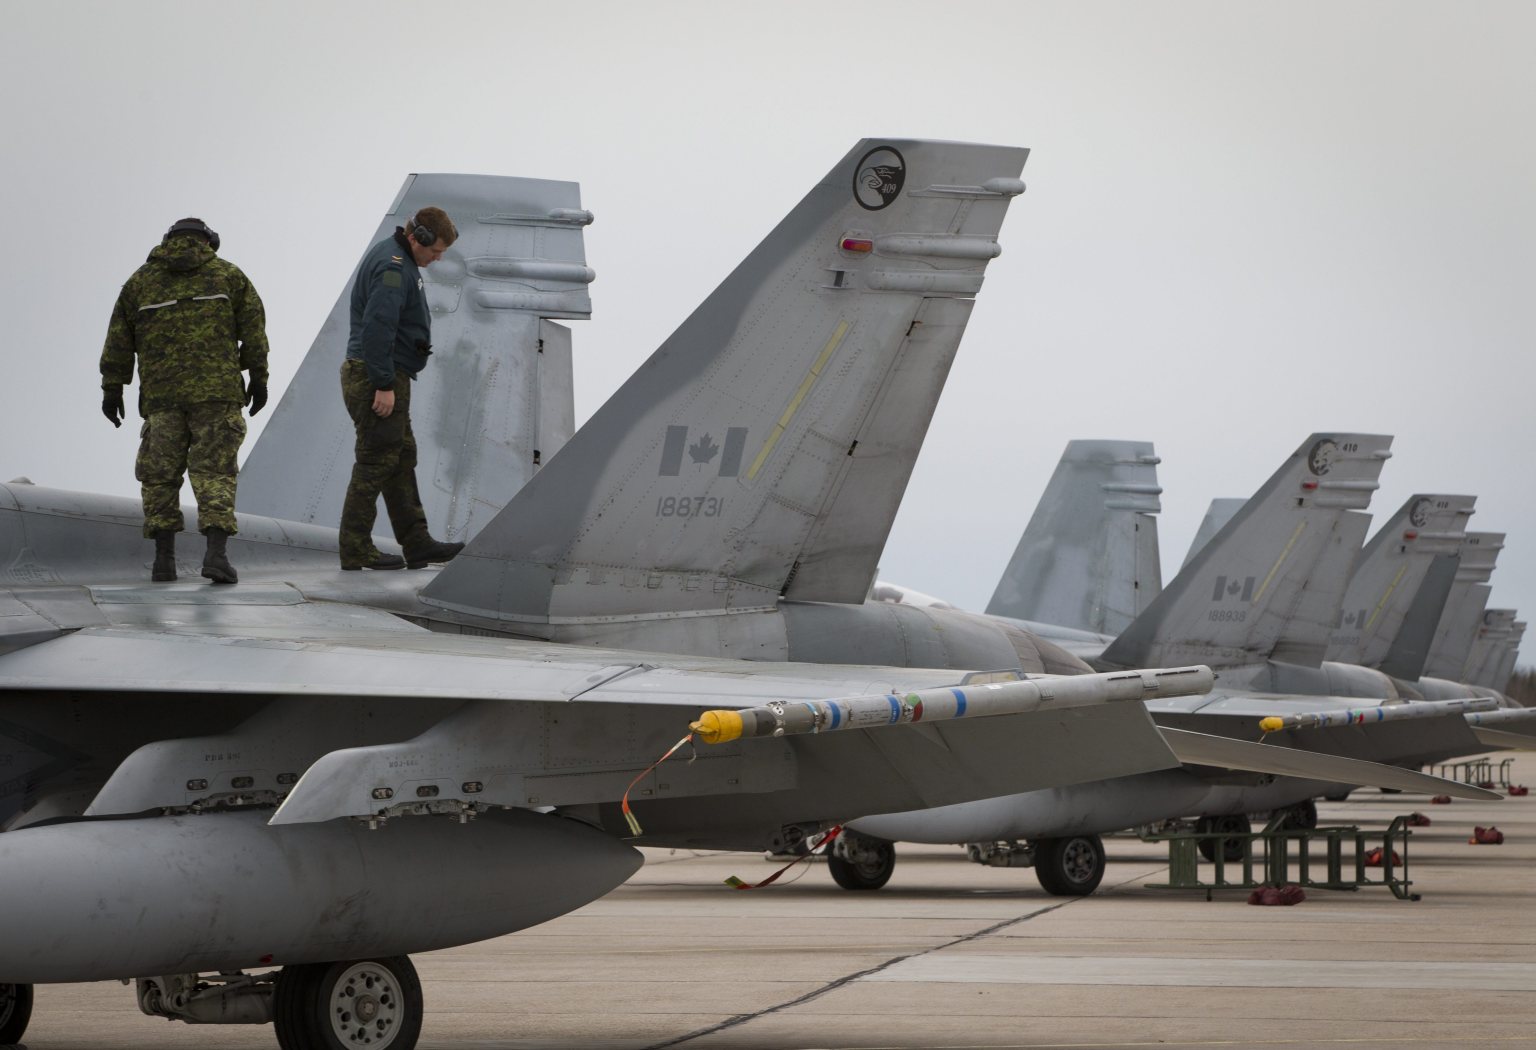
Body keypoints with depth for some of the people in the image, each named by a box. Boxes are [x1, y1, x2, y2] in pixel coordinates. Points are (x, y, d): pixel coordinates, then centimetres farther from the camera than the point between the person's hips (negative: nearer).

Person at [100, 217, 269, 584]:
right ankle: (216, 553, -18)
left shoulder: (142, 279, 15)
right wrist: (258, 379, 7)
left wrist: (112, 389, 13)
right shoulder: (228, 275, 12)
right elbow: (254, 327, 4)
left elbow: (119, 339, 11)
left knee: (160, 473, 9)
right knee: (214, 472, -2)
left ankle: (164, 558, 4)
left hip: (161, 393, 1)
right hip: (216, 389, -1)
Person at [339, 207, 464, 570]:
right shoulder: (393, 267, -17)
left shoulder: (397, 259, 17)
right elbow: (377, 327, -25)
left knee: (402, 459, 12)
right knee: (376, 462, -8)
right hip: (377, 377, -11)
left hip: (386, 377, 11)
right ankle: (355, 550, -5)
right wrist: (384, 386, -26)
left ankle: (417, 544, 16)